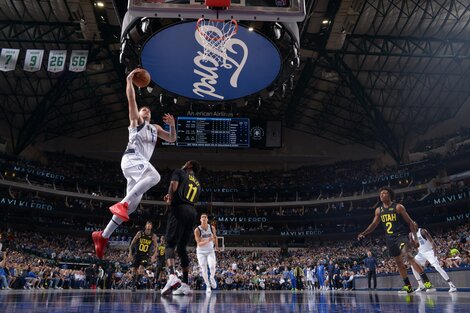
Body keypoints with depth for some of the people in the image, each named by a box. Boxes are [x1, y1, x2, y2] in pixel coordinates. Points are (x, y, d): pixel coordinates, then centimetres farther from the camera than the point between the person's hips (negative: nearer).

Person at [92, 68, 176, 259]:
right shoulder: (135, 120, 14)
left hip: (141, 162, 7)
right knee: (154, 177, -36)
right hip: (132, 158, -7)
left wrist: (172, 125, 10)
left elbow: (172, 139, 27)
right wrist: (129, 79, -2)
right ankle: (121, 203, -39)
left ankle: (103, 236, 6)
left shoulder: (155, 128, 31)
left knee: (132, 205, 0)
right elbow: (131, 99, 1)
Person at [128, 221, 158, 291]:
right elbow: (132, 243, -1)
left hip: (145, 255, -1)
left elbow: (156, 247, -2)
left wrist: (154, 256, -15)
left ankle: (136, 283, -4)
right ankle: (133, 285, 19)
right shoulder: (140, 233, -7)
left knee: (141, 268, -19)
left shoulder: (153, 236, -6)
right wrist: (130, 253, -7)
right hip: (137, 254, 1)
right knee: (133, 270, 0)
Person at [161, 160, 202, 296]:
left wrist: (170, 198, 2)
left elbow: (173, 184, -11)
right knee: (182, 248, 13)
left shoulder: (179, 172, 9)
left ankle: (172, 275, -32)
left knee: (170, 244, -8)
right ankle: (185, 284, 11)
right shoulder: (198, 183, 28)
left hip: (179, 209, -6)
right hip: (192, 212, 6)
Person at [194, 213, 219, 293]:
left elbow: (215, 237, 12)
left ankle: (212, 278, 12)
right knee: (204, 270, -1)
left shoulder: (212, 228, -6)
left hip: (210, 251, 1)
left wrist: (216, 246, 18)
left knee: (212, 267, -19)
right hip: (201, 252, -1)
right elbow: (199, 243, -19)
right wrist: (207, 241, -34)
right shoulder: (197, 230, -15)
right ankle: (208, 286, 15)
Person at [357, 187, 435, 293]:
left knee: (409, 256, -25)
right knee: (399, 262, 10)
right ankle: (408, 286, 20)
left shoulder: (398, 207, -8)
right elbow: (374, 224, 15)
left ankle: (427, 282, -25)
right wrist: (363, 233, 3)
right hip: (390, 238, 6)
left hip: (401, 235, -6)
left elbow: (410, 222, -6)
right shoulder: (379, 210, 7)